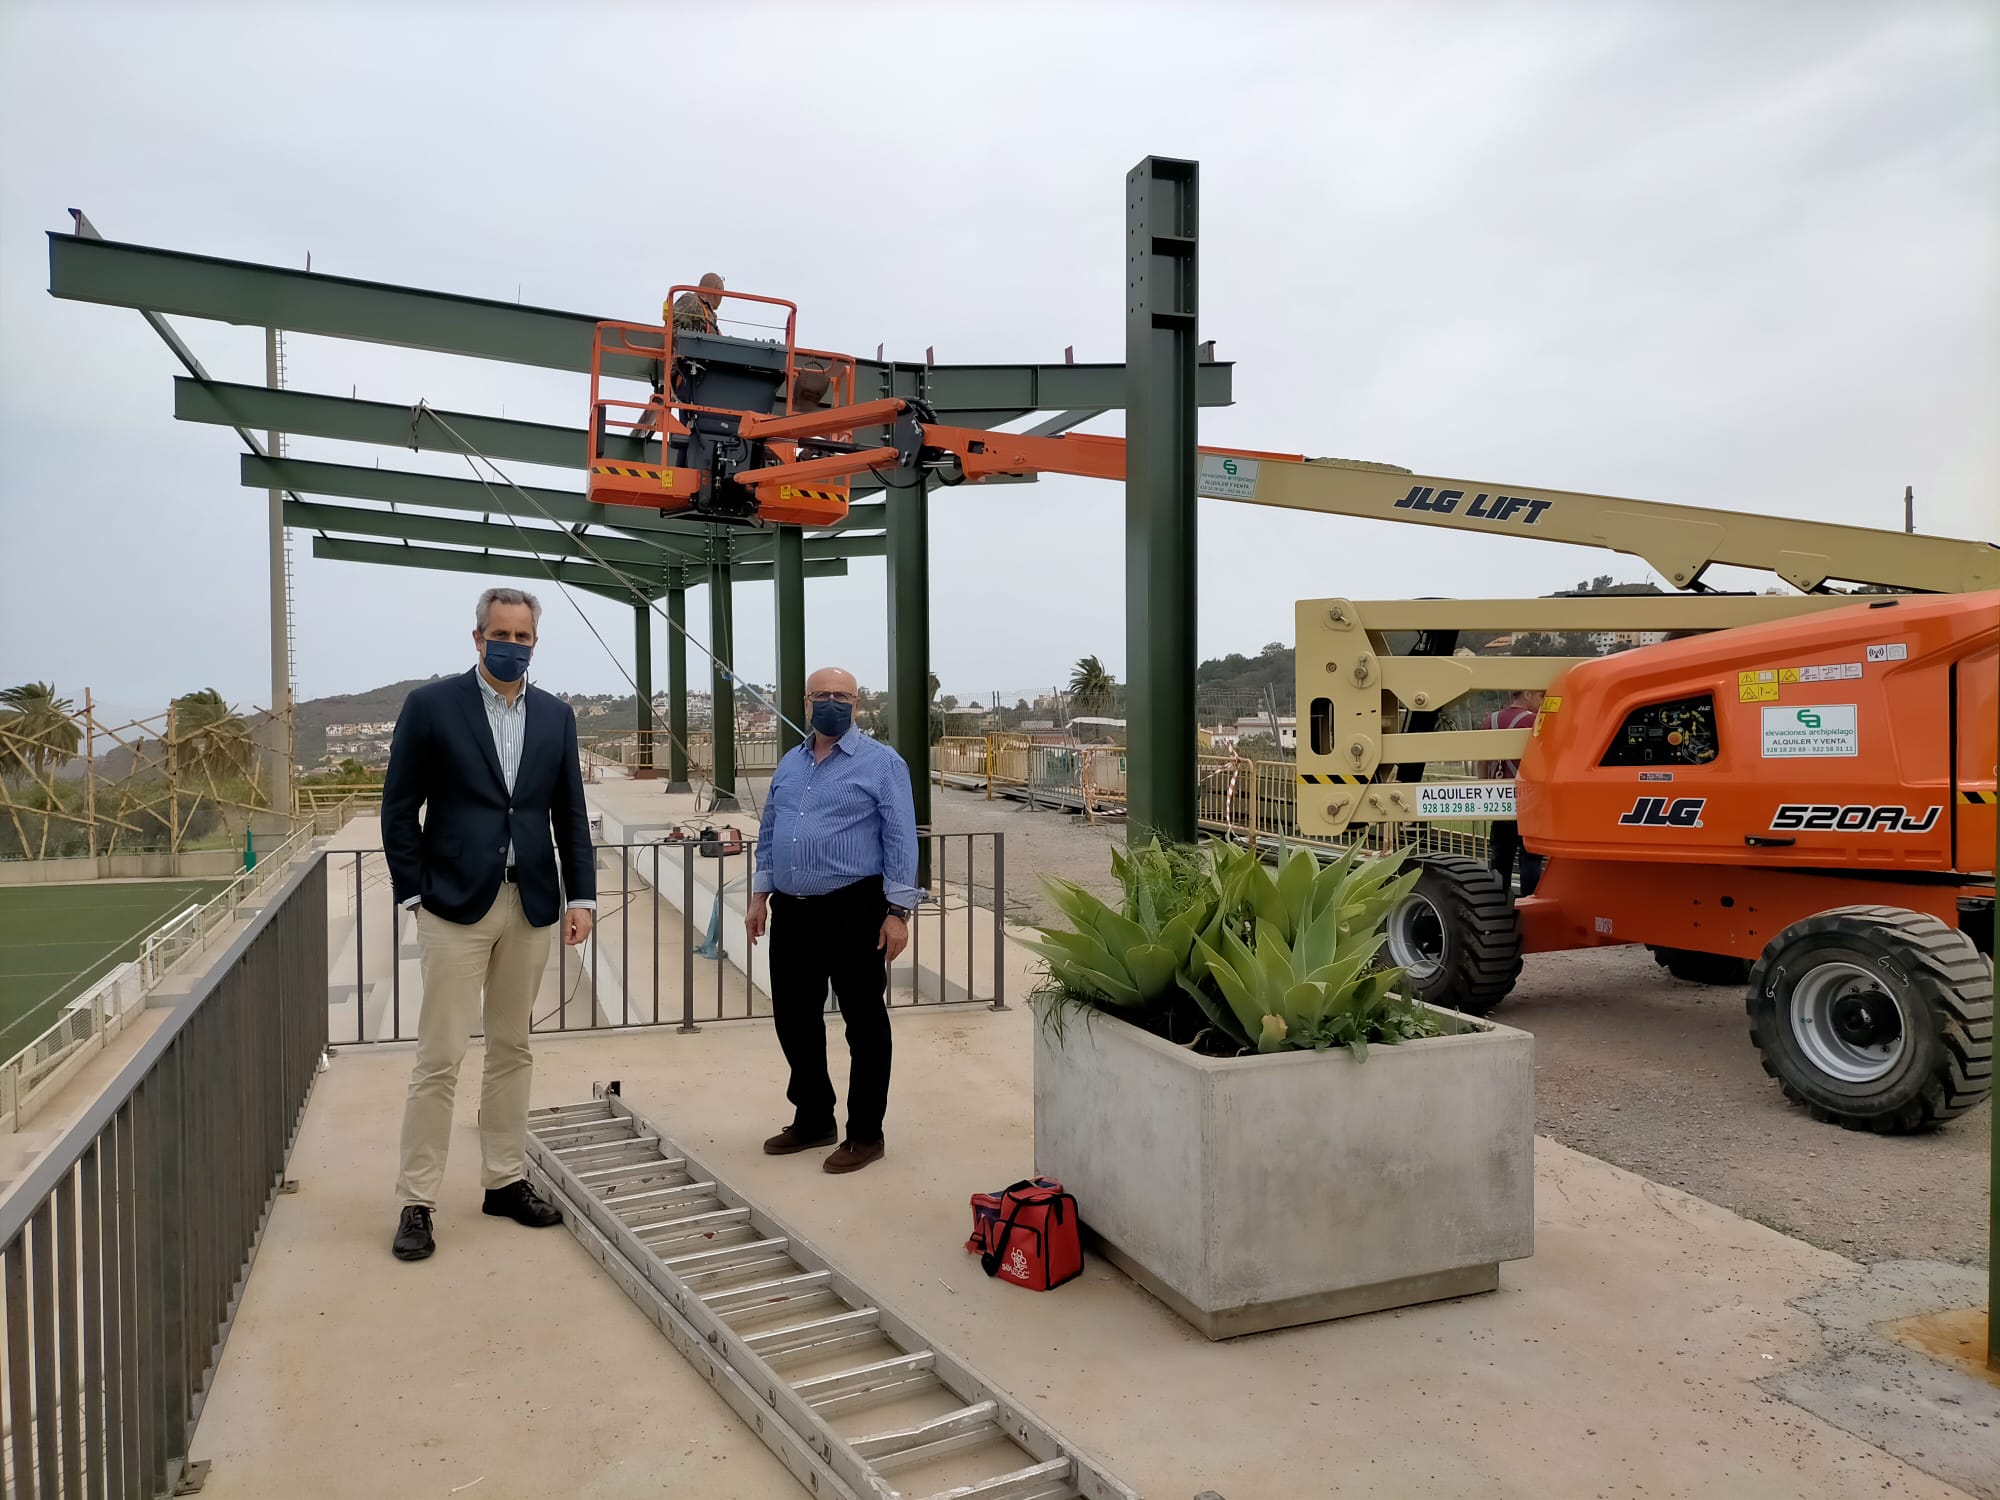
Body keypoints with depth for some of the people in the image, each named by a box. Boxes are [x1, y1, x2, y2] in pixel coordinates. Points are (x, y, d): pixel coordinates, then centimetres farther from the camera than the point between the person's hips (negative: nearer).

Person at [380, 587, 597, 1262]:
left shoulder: (556, 716, 9)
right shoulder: (431, 705, -2)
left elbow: (570, 814, 10)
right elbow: (399, 808, -1)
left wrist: (581, 896, 3)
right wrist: (415, 895, -6)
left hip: (531, 905, 4)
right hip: (457, 905, -4)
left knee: (512, 1050, 12)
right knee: (439, 1058, -2)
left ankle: (505, 1181, 24)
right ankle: (416, 1201, 9)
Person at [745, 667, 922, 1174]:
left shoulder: (882, 763, -5)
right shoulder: (789, 765, 14)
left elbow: (900, 840, -9)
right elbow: (769, 832, 19)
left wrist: (898, 912, -14)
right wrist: (760, 894, 12)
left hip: (853, 910, -6)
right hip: (791, 911, 6)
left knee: (864, 1023, 3)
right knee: (793, 1018, 14)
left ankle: (865, 1134, 15)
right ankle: (812, 1119, 31)